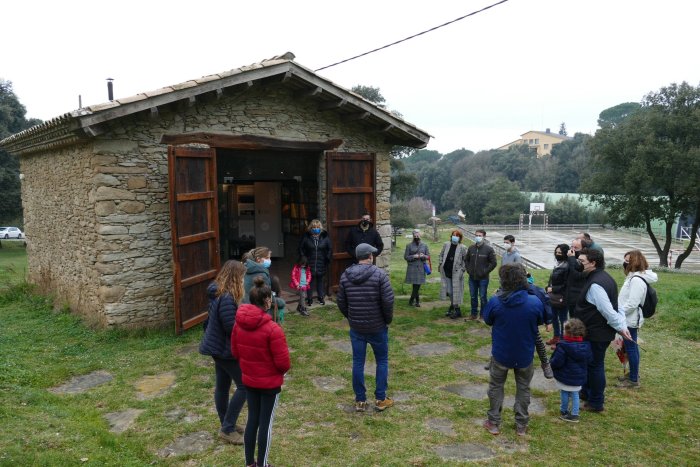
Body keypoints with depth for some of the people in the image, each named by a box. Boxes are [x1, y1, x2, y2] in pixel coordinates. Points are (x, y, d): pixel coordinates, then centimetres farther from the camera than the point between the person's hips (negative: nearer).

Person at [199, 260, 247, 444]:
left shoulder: (217, 293, 5)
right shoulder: (227, 298, -26)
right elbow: (232, 328, -26)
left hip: (218, 347, 10)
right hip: (226, 350, -10)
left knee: (222, 386, 18)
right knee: (244, 386, -1)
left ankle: (227, 425, 32)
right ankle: (227, 429, 6)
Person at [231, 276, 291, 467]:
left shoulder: (239, 323, -7)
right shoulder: (272, 329, -26)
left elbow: (235, 352, 6)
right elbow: (283, 362, -20)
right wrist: (285, 369, 2)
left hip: (248, 380, 6)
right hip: (270, 383, -6)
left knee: (252, 419, 19)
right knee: (266, 422, 9)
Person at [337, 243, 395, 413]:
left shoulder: (345, 275, -1)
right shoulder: (379, 274, -14)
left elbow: (341, 302, 4)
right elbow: (388, 301, -17)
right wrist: (388, 319, -1)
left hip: (356, 328, 3)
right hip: (377, 327, -3)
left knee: (358, 362, 11)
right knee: (382, 361, 13)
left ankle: (360, 401, 18)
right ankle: (380, 399, 18)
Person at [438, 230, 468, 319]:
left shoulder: (462, 248, -8)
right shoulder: (446, 244, 3)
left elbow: (466, 260, -3)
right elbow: (441, 255, 15)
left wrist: (463, 270, -7)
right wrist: (440, 264, 10)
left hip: (456, 272, -4)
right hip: (446, 271, 4)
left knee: (455, 291, 0)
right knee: (449, 291, 12)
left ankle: (457, 310, 8)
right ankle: (452, 306, 28)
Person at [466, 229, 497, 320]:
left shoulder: (489, 249, -9)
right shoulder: (471, 248, 4)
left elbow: (493, 263, -7)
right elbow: (467, 260, 18)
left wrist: (485, 272, -10)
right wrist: (468, 269, 6)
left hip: (483, 278, -4)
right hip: (472, 278, 4)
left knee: (482, 297, 3)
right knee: (473, 296, 13)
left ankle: (483, 315, 15)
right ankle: (474, 313, 26)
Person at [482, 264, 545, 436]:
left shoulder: (495, 302, -22)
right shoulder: (535, 302, -21)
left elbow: (487, 320, -2)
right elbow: (540, 321, 0)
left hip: (500, 354, 0)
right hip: (525, 355, 1)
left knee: (496, 387, 20)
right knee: (523, 388, 21)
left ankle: (494, 423, 29)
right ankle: (521, 425, 31)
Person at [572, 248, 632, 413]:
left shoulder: (595, 284, -26)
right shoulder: (604, 277, 8)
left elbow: (608, 311, -28)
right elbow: (615, 306, 10)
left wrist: (620, 327, -16)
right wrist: (622, 325, 9)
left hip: (596, 334, -10)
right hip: (601, 332, 10)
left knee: (595, 366, 4)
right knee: (591, 363, 23)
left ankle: (596, 403, 19)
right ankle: (586, 392, 40)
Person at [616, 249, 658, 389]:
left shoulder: (637, 280, -23)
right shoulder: (634, 276, 10)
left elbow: (632, 303, -27)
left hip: (630, 320, -10)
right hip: (630, 319, 10)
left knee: (631, 348, -1)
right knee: (631, 347, 19)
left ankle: (634, 380, 9)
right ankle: (633, 374, 31)